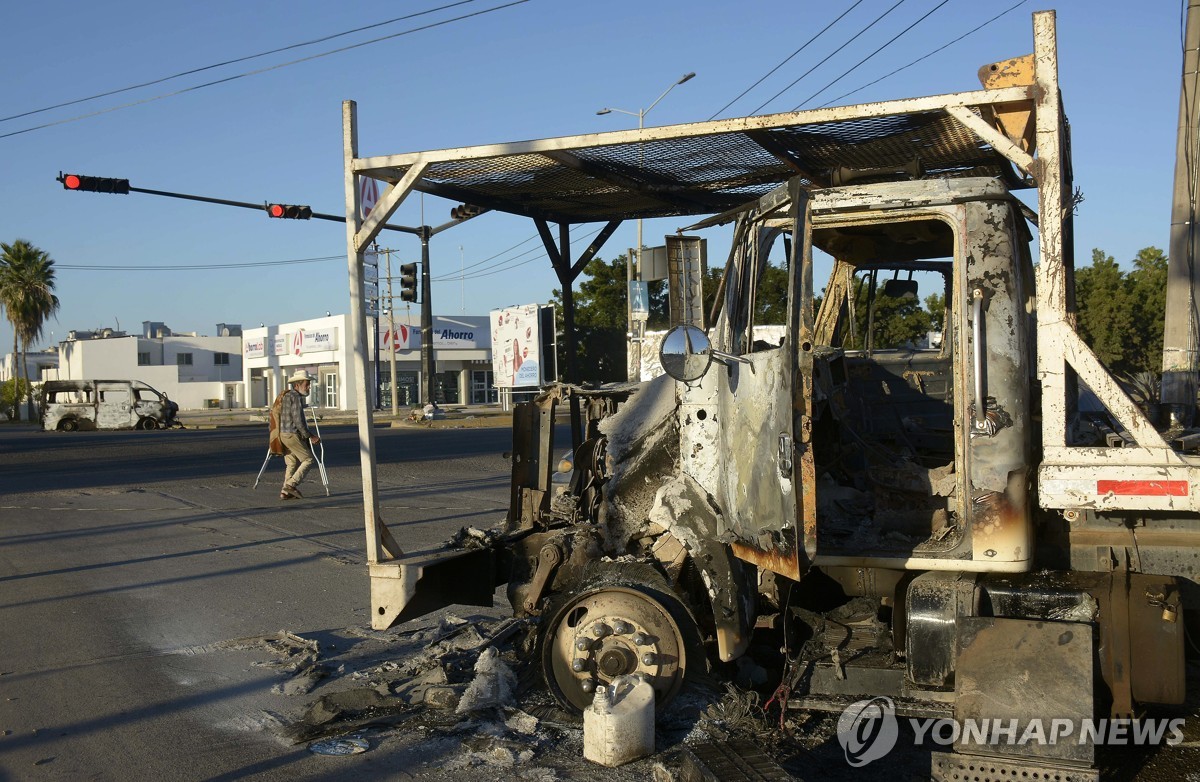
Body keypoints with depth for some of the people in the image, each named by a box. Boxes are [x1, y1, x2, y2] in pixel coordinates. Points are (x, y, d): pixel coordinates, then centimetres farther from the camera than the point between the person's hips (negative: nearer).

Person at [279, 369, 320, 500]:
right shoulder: (296, 397, -13)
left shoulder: (287, 396, 18)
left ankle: (285, 492, 10)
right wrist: (310, 436, -11)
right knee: (309, 459, -4)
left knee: (292, 464, 12)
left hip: (283, 434, 10)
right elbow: (298, 421, -19)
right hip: (292, 435, -10)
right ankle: (291, 484, -10)